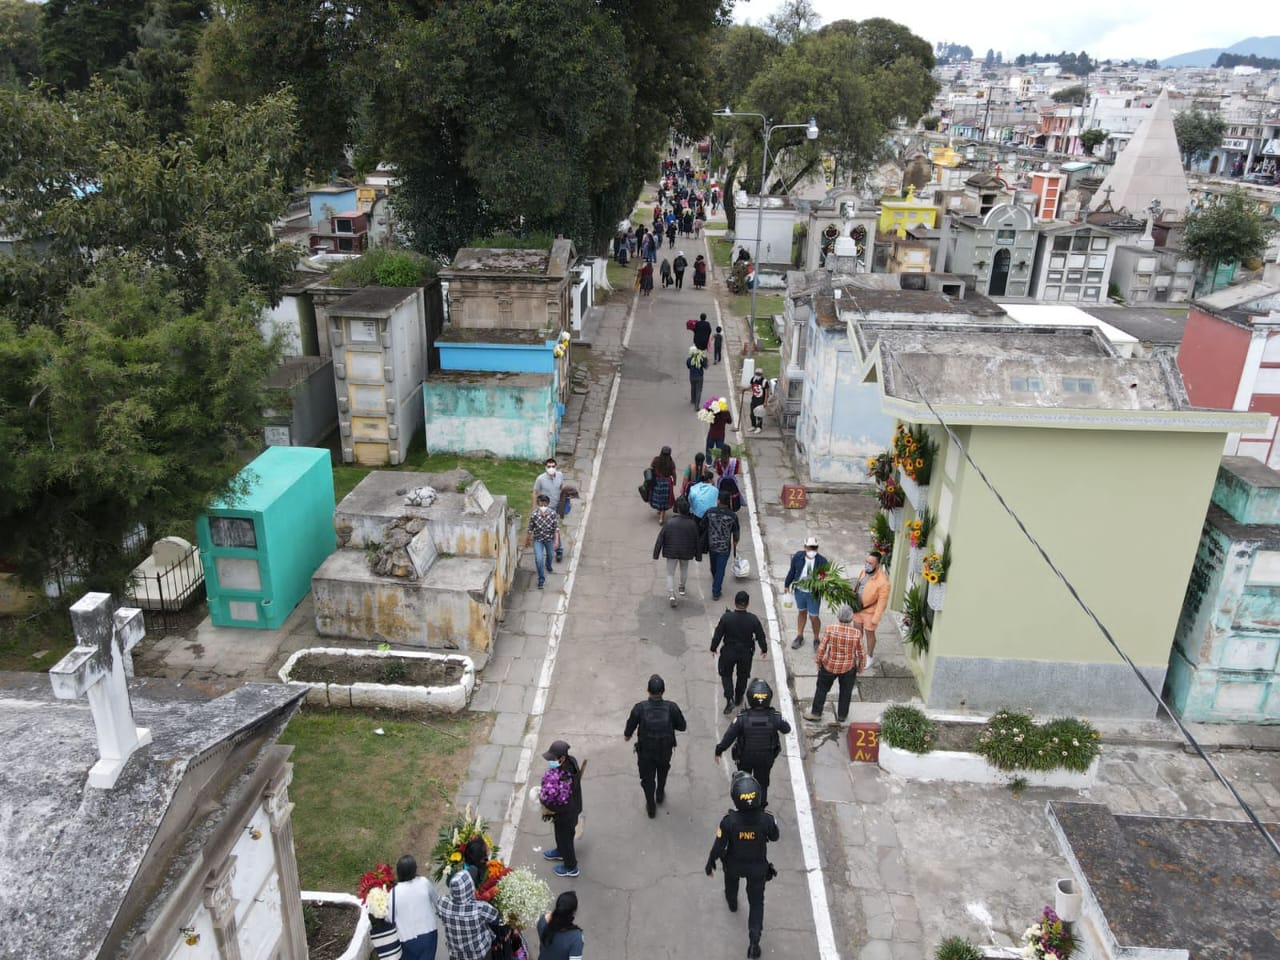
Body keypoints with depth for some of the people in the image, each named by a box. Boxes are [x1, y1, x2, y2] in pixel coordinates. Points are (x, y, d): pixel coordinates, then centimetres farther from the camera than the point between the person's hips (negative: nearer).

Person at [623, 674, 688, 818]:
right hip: (665, 750, 1)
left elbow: (628, 733, -13)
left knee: (647, 779, 21)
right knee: (663, 772, 32)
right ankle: (660, 795, 53)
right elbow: (682, 726, -8)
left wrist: (627, 735, 10)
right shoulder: (671, 707, -24)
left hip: (645, 752, -1)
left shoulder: (640, 708, -26)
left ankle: (651, 808, 36)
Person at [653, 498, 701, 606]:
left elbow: (660, 539, -13)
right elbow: (697, 541, -3)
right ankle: (682, 588, 46)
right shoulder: (692, 524, -13)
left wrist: (656, 554, -2)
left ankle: (672, 595, -6)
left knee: (670, 574, 9)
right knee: (684, 569, 29)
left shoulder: (670, 523, -17)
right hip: (686, 553, 2)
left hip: (671, 552, -2)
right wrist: (698, 556, 9)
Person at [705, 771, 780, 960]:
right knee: (756, 902, 20)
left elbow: (718, 847, -20)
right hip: (758, 866, -1)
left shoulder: (729, 821, -34)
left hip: (734, 864, 1)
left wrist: (710, 864, -1)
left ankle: (732, 902, 65)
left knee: (731, 883, 35)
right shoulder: (766, 819, -32)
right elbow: (774, 837, -8)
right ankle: (754, 941, 14)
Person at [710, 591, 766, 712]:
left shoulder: (726, 617, -23)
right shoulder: (753, 619, -19)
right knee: (743, 676, 23)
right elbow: (760, 636, -7)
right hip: (746, 653, 1)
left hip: (728, 652, -1)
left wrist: (713, 648, 5)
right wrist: (764, 650, 12)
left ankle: (729, 699, 4)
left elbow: (718, 635, -12)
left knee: (726, 675, 19)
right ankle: (738, 699, 38)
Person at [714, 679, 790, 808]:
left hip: (745, 757, 0)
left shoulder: (742, 718, -31)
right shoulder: (775, 717, -27)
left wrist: (719, 750, -2)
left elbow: (728, 737, -19)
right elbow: (786, 729, -6)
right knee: (762, 783, 24)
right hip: (766, 758, 0)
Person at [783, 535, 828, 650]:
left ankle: (816, 640, 32)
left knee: (813, 617, 7)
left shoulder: (822, 561, -21)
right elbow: (792, 571, 2)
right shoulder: (797, 557, -13)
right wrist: (787, 584, 10)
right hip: (799, 591, 3)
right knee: (801, 612, 22)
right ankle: (799, 636, 41)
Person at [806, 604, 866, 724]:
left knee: (822, 688, 21)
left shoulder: (829, 629, -23)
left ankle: (816, 713, 34)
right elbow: (861, 653, -7)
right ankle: (842, 715, 37)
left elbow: (821, 648, -13)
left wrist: (818, 662, 5)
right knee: (846, 691, 23)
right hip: (848, 668, 0)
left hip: (829, 666, 0)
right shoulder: (857, 633, -20)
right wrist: (860, 666, 11)